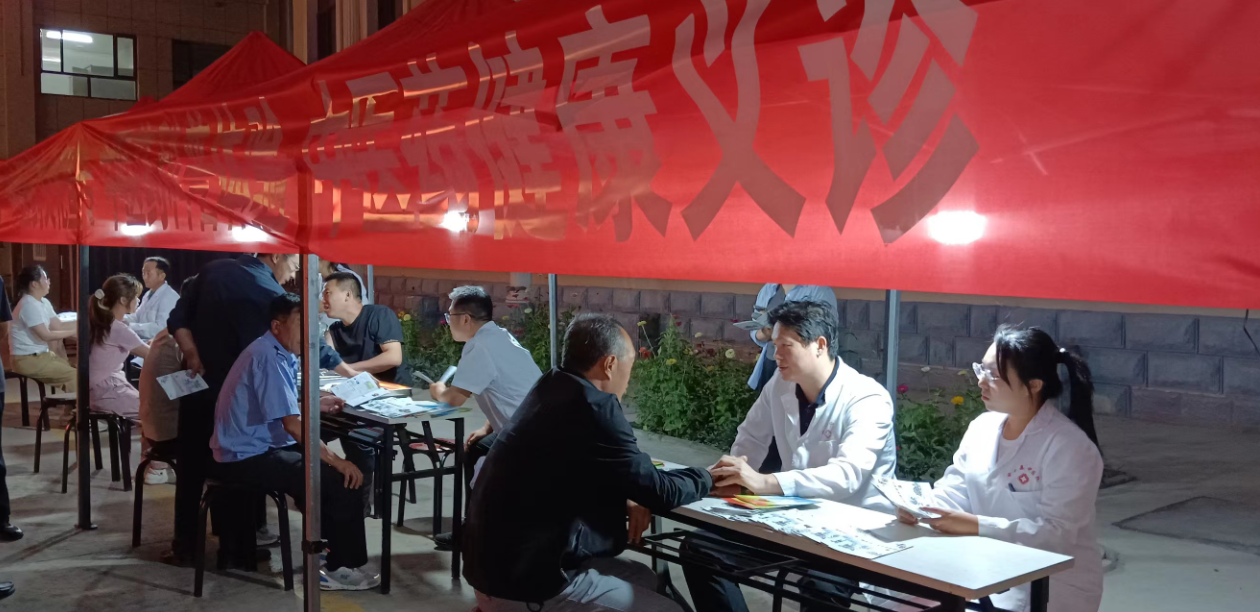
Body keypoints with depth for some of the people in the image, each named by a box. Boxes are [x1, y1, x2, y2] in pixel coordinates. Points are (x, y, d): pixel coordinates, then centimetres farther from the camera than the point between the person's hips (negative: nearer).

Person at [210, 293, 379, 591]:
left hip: (259, 447, 10)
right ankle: (341, 568, -7)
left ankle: (333, 543, 22)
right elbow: (292, 424, -26)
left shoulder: (280, 353, 10)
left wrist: (314, 405, 8)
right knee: (340, 478, -16)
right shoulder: (269, 357, -21)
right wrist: (337, 461, -23)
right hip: (247, 457, -10)